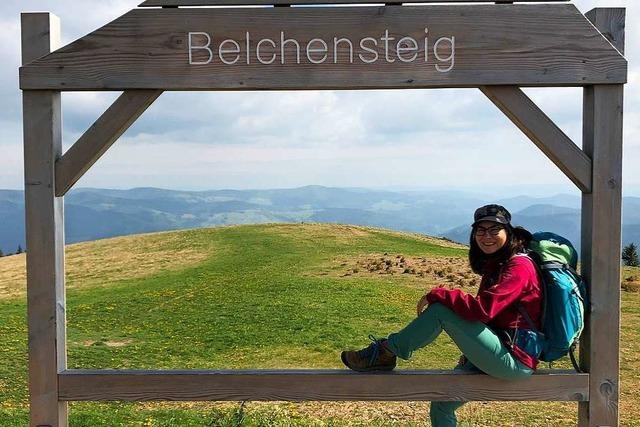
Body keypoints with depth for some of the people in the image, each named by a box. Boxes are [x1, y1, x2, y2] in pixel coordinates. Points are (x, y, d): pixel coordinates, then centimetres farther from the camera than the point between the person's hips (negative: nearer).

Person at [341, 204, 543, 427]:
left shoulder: (519, 266, -14)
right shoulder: (495, 264, 15)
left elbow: (482, 309, -27)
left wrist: (437, 294, -18)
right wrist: (472, 352, 5)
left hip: (516, 359, -9)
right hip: (502, 354, 9)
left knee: (441, 309, -20)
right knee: (441, 404, 9)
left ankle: (385, 353, -7)